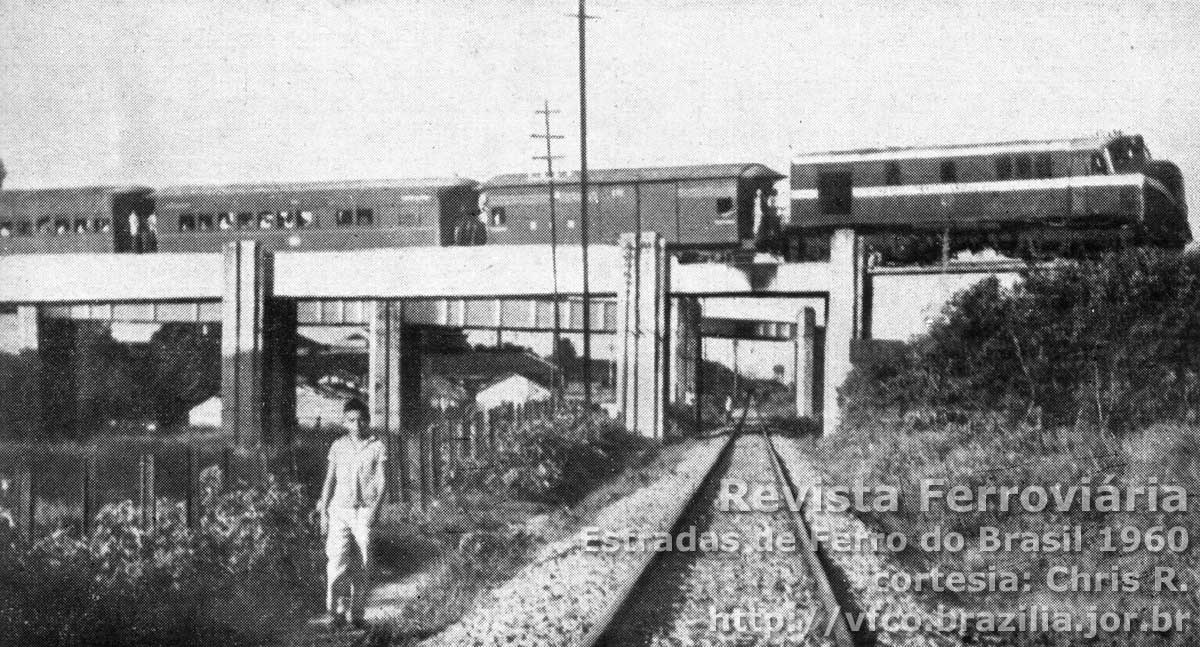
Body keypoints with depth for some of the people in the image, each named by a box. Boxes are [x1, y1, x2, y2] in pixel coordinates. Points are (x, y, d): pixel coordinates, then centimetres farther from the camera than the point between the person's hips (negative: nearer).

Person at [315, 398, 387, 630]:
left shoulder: (377, 447, 2)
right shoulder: (338, 446, 8)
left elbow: (380, 482, -2)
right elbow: (330, 480, 13)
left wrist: (375, 509, -14)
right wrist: (324, 512, 9)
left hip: (365, 512, -1)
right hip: (340, 511, 1)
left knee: (363, 567, 1)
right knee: (337, 563, -11)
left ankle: (357, 613, 11)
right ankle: (337, 611, -4)